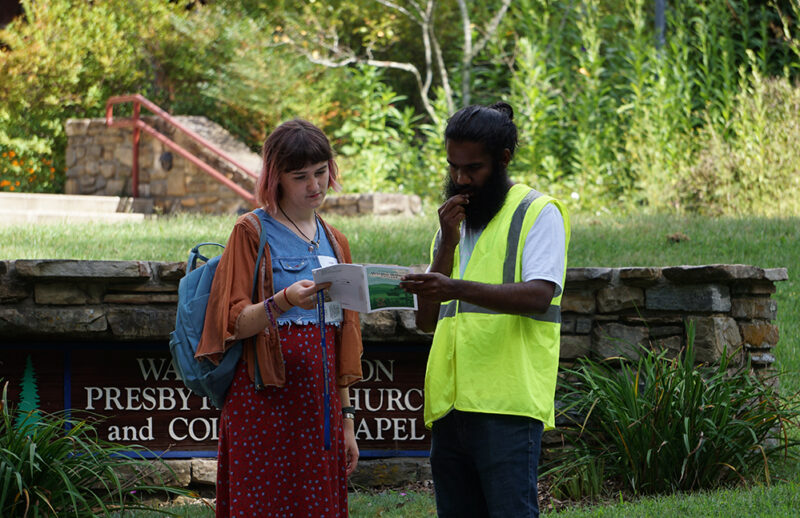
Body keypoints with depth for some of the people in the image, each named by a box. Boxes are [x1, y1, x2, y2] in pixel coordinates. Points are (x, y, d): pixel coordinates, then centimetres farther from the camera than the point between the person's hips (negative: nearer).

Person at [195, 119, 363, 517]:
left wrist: (346, 419, 15)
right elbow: (235, 323, -8)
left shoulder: (334, 242, 17)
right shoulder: (252, 231, -1)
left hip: (318, 402, 5)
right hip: (265, 402, -5)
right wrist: (284, 302, -27)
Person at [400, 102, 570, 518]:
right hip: (449, 404, 7)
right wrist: (447, 245, 3)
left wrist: (457, 289, -28)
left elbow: (538, 296, -16)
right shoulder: (453, 222, 22)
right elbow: (427, 320, 15)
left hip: (507, 404, -7)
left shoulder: (538, 213, 1)